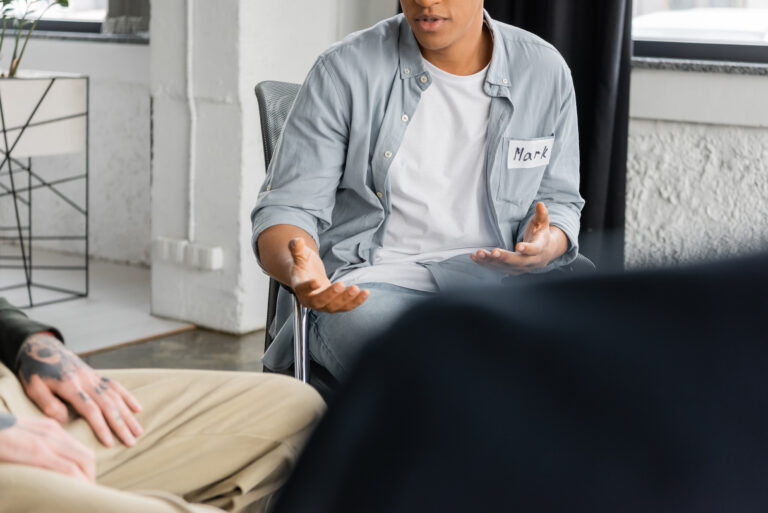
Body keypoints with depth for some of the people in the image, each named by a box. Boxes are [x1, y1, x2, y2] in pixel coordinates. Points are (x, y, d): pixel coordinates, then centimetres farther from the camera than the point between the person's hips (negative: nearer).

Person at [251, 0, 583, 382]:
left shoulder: (545, 72, 7)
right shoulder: (345, 71, -2)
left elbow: (557, 198, 17)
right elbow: (286, 206, -4)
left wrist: (547, 246, -8)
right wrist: (301, 273, -28)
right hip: (364, 285, -3)